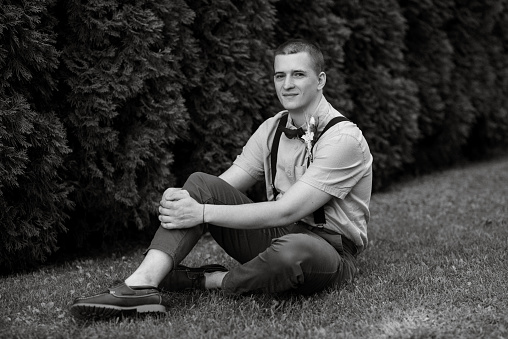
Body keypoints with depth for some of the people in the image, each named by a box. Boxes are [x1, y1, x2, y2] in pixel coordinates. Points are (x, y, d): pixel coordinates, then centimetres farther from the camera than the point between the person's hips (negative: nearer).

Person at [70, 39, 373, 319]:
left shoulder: (344, 138, -16)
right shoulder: (272, 129, 7)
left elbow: (287, 211, -24)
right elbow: (223, 186, 2)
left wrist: (203, 213, -27)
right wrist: (178, 199, -21)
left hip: (330, 249, -6)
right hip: (278, 235, 6)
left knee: (291, 250, -42)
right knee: (202, 184, -12)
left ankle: (211, 280, -13)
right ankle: (143, 284, -29)